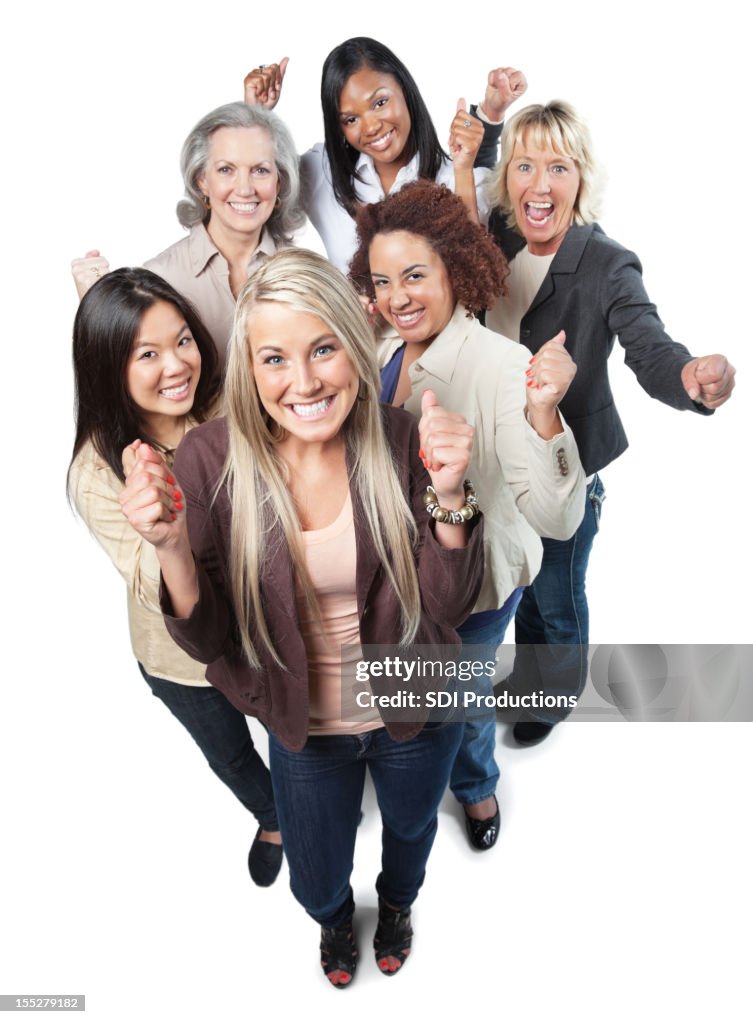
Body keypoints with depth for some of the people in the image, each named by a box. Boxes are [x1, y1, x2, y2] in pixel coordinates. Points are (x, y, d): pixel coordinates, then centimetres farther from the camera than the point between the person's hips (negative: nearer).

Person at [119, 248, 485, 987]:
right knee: (317, 886, 23)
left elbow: (449, 605, -19)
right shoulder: (212, 460, -22)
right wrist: (171, 546, -37)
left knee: (410, 826, 31)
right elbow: (209, 641, -19)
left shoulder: (401, 442, -22)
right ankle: (335, 920, 64)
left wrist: (449, 495, -35)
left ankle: (397, 903, 69)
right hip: (304, 728, 0)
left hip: (415, 713, 1)